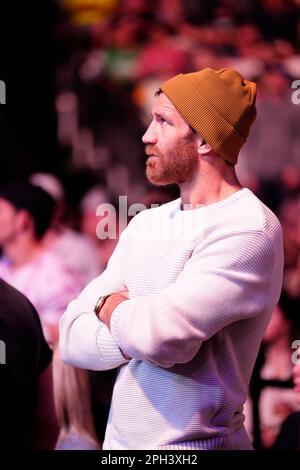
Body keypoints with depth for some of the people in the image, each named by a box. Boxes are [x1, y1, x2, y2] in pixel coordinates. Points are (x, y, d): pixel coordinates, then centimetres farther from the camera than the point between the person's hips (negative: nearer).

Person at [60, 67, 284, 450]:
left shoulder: (249, 231, -16)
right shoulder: (145, 224, 8)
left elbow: (160, 336, -26)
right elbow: (72, 338, 1)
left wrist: (110, 306, -6)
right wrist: (145, 328, -16)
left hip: (195, 442, -7)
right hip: (118, 439, 7)